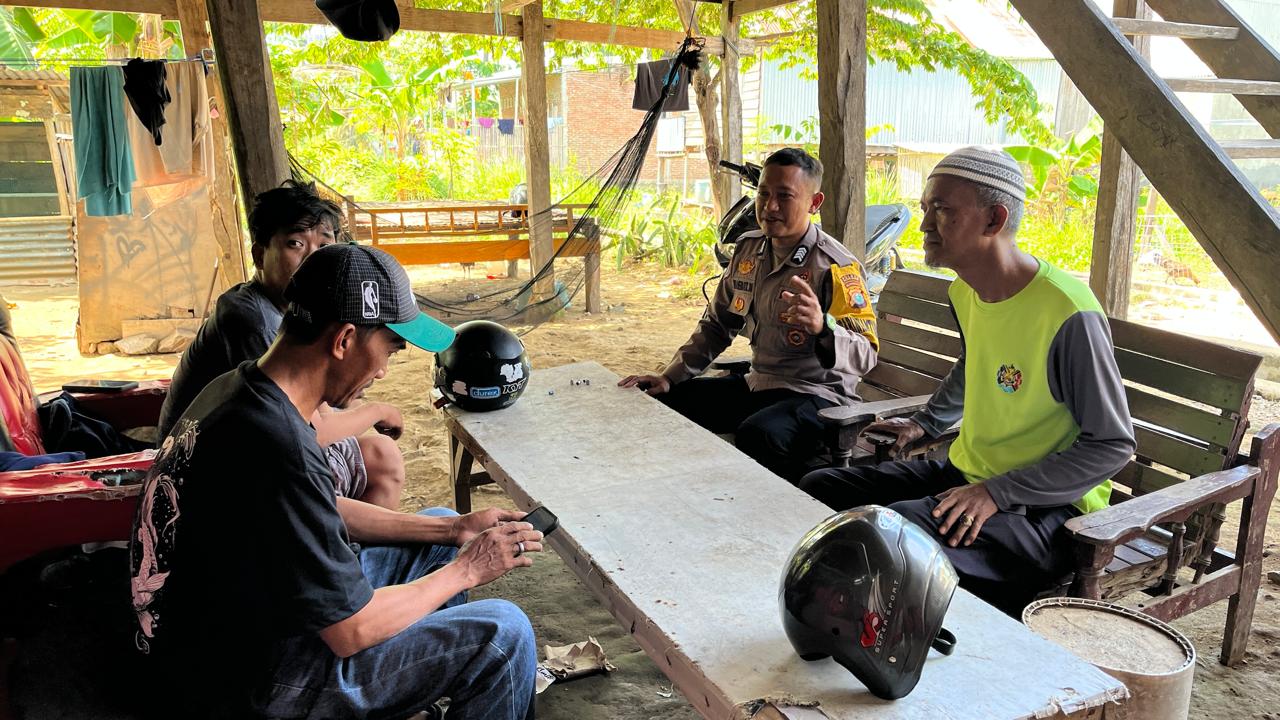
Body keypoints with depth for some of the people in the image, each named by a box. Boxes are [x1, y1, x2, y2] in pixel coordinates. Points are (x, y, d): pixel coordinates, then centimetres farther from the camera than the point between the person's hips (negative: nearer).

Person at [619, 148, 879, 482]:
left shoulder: (837, 267, -15)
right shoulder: (748, 248, 8)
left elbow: (866, 355, -23)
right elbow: (716, 325, 18)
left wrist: (822, 327, -44)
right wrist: (670, 377, 9)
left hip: (817, 395, -7)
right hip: (757, 385, 8)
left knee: (757, 435, -38)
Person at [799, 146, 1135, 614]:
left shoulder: (1067, 312, -22)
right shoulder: (965, 293, 5)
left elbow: (1113, 445, -17)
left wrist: (999, 493, -22)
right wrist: (927, 422, 17)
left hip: (1043, 508, -8)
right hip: (962, 471, 8)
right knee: (817, 490, 0)